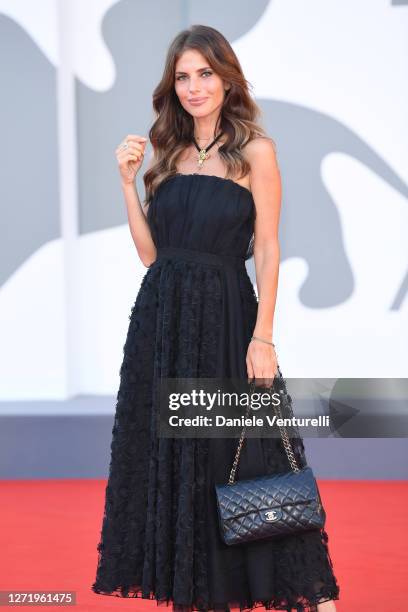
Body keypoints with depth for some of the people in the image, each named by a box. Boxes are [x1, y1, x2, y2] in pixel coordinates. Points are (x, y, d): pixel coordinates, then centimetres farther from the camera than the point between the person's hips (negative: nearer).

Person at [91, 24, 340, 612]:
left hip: (225, 316, -5)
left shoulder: (254, 151, -3)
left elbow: (268, 251, -7)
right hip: (161, 317, 5)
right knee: (167, 451, 8)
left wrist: (263, 337, -14)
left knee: (241, 450, -3)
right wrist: (128, 181, 0)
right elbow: (151, 252, 8)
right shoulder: (168, 153, 11)